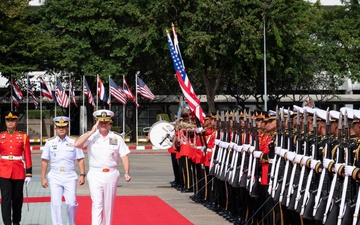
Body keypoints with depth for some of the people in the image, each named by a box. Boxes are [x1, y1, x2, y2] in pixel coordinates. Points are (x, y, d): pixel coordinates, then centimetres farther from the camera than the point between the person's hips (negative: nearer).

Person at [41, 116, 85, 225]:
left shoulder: (73, 142, 4)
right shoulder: (50, 142, 5)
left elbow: (80, 159, 5)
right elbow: (44, 161, 7)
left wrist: (82, 175, -4)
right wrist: (43, 178, 4)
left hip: (70, 176, 0)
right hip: (55, 177, 0)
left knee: (71, 203, -4)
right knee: (56, 204, -5)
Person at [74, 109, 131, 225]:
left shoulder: (117, 138, 4)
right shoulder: (91, 136, 0)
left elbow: (124, 156, 3)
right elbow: (77, 144, -16)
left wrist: (126, 173, -10)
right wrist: (92, 131, -15)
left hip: (111, 175, 2)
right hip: (95, 175, -2)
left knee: (108, 205, 9)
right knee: (97, 204, -10)